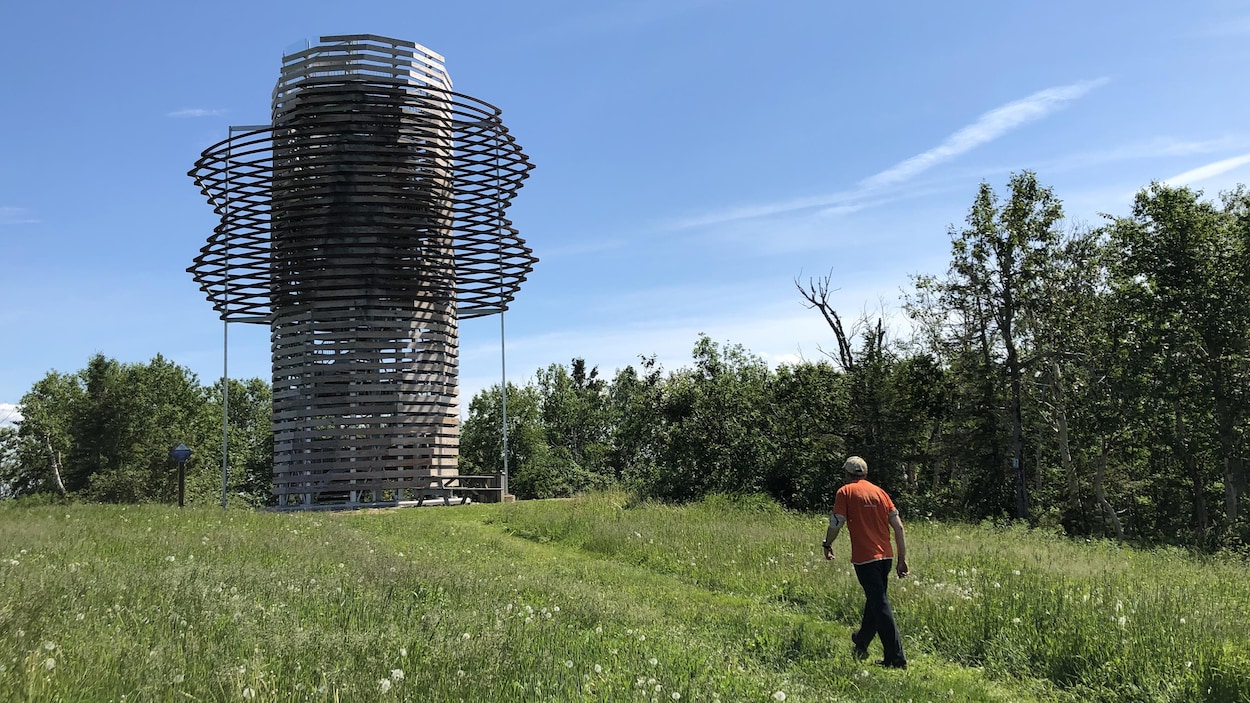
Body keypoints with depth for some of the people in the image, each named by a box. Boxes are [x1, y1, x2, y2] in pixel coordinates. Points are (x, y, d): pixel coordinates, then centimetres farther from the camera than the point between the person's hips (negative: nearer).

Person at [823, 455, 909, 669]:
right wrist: (902, 559, 10)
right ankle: (862, 641, 43)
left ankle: (897, 659, -10)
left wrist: (827, 545, 12)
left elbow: (836, 523, -6)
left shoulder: (845, 492, -1)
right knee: (875, 599, 22)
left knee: (880, 605, -7)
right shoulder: (879, 492, 12)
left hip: (864, 558, -6)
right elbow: (898, 526, 7)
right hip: (885, 556, 6)